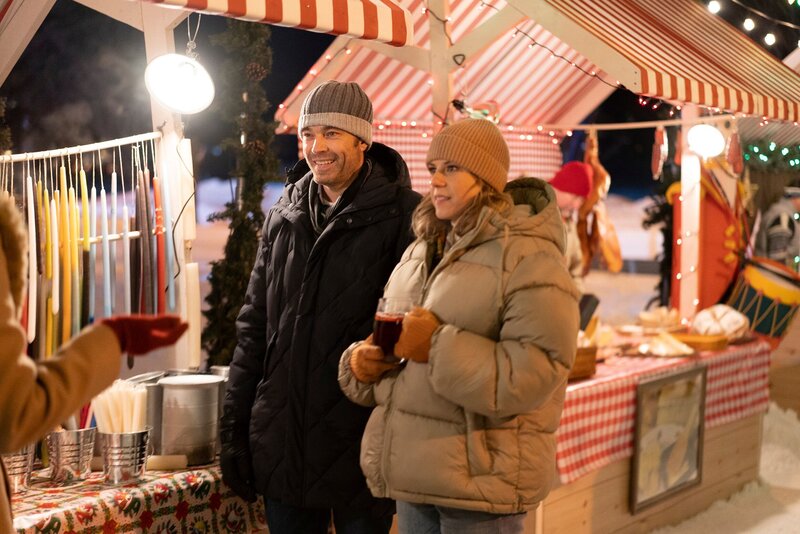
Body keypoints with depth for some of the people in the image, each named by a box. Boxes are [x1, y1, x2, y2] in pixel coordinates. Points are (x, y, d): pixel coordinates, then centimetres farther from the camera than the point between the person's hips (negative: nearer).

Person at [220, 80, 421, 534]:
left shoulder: (402, 216, -8)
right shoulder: (284, 217, 10)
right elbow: (254, 327, 13)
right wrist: (234, 429, 10)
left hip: (362, 448, -5)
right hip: (281, 446, 5)